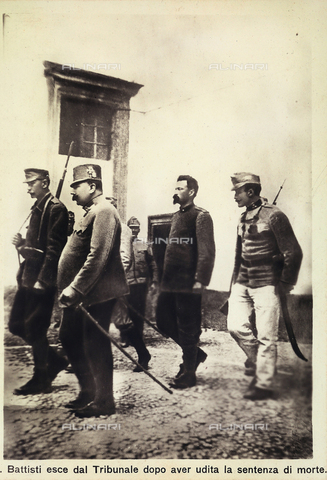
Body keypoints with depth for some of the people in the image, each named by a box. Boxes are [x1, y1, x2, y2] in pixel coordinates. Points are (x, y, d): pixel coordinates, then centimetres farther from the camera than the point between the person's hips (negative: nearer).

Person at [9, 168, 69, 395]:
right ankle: (55, 360, 26)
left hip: (42, 280, -10)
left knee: (34, 328, -2)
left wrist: (42, 280, -21)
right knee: (16, 325, 13)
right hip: (28, 278, 10)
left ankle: (41, 380, 15)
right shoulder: (38, 208, 17)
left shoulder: (56, 208, -12)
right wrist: (22, 244, 3)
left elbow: (54, 248, -19)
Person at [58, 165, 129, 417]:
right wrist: (70, 288, 17)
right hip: (82, 295, 11)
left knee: (96, 345, 0)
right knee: (69, 338, 17)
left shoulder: (104, 212, -15)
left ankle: (103, 402, 16)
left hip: (97, 294, -11)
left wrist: (74, 289, -24)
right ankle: (88, 391, 32)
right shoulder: (92, 212, 18)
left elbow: (97, 257, -25)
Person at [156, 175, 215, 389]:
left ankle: (189, 373, 18)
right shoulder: (177, 216, 18)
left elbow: (207, 251, -15)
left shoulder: (201, 216, -8)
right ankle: (195, 353, 33)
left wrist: (200, 280, -21)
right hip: (171, 282, 9)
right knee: (164, 322, 14)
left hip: (188, 283, -9)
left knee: (187, 328, 2)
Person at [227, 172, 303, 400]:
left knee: (266, 336, 0)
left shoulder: (274, 216, -12)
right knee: (236, 326, 0)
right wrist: (236, 279, 16)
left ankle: (263, 384, 12)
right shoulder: (244, 218, 12)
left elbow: (294, 253, -12)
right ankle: (256, 359, 26)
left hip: (266, 285, -7)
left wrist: (286, 284, -6)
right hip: (243, 283, 7)